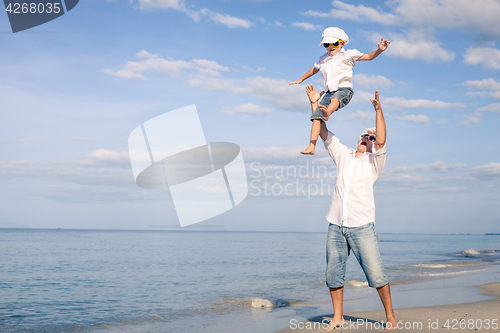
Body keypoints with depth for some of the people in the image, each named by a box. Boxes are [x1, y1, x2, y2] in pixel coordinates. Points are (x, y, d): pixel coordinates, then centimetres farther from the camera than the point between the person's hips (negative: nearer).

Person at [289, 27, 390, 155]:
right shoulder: (323, 59, 22)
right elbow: (315, 69, 41)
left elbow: (369, 57, 7)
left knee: (335, 99, -42)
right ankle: (312, 146, -20)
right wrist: (301, 80, 52)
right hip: (329, 92, 4)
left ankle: (327, 113, -75)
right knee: (316, 117, -16)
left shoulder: (347, 55, 10)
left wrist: (380, 50, -11)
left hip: (344, 89, -4)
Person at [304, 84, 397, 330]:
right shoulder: (343, 155, 17)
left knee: (376, 273, -5)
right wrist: (315, 104, 10)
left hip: (362, 226, -4)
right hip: (336, 226, 4)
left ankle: (390, 317, 7)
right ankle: (337, 317, 17)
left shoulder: (374, 161, 6)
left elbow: (382, 141, -13)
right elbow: (323, 132, 16)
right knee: (333, 273, 5)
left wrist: (378, 110, -20)